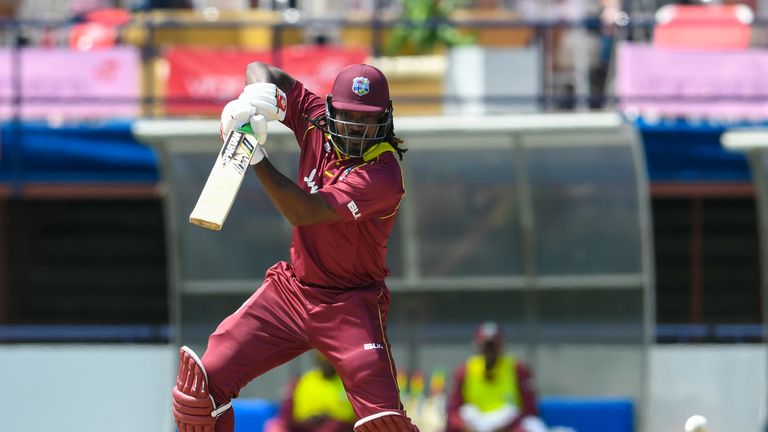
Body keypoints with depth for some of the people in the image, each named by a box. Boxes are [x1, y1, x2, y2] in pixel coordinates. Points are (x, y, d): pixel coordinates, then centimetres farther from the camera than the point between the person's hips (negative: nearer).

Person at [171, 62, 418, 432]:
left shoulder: (383, 174, -20)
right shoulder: (316, 122, 0)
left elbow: (303, 212, -27)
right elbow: (262, 71, 7)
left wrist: (257, 157, -32)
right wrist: (259, 95, -17)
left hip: (350, 305, -6)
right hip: (291, 288, 6)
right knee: (204, 378, -5)